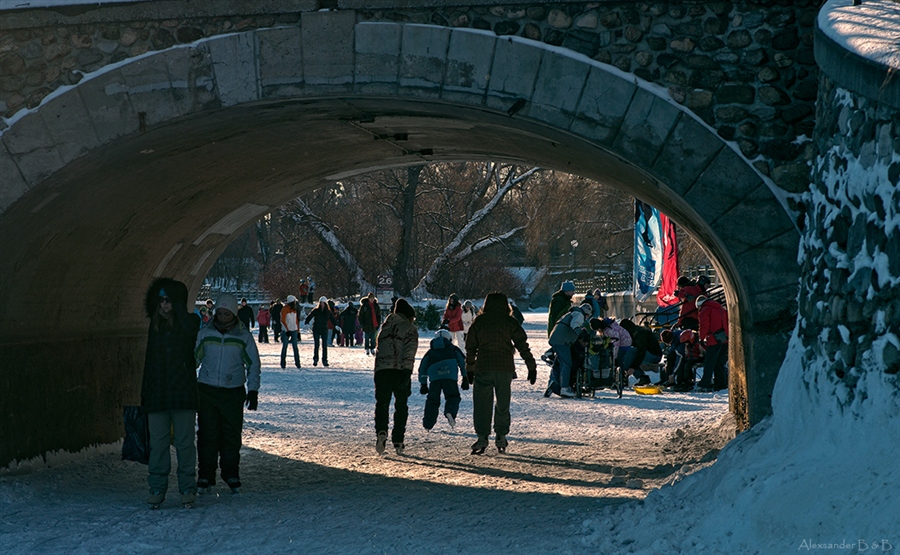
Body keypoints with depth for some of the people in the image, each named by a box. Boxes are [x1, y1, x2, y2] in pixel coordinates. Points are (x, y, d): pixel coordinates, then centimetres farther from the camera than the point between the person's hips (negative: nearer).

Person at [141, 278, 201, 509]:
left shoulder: (189, 321, 2)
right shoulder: (155, 325, 12)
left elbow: (190, 329, -23)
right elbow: (149, 360, 15)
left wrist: (178, 306, -14)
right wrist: (145, 392, 10)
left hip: (183, 393, -3)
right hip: (157, 394, 3)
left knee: (184, 441, 0)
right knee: (157, 442, 3)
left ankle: (187, 487, 7)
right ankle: (157, 488, 9)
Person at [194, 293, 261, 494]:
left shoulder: (243, 336, 2)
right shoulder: (205, 333, 3)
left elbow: (253, 364, 9)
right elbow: (193, 357, 12)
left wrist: (253, 390, 3)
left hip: (233, 393, -1)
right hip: (206, 390, 1)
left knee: (232, 436, 1)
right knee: (207, 434, 1)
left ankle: (231, 475, 14)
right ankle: (205, 476, 9)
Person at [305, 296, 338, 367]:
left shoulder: (328, 312, 4)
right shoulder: (315, 311, -1)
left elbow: (333, 320, 4)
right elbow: (309, 317, -5)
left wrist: (336, 325, -12)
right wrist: (306, 323, -22)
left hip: (324, 330, 1)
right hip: (316, 330, -1)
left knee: (325, 346, 0)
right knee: (316, 345, -2)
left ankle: (325, 361, 5)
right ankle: (315, 360, 7)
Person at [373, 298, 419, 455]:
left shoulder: (385, 327, 18)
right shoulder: (410, 329, 3)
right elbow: (409, 352, -10)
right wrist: (407, 371, -17)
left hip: (382, 370, 2)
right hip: (401, 370, -2)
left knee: (382, 404, 8)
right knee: (401, 406, 10)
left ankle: (381, 431, -20)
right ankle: (398, 442, 9)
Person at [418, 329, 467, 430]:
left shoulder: (430, 352, 31)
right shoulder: (453, 349, 28)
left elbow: (422, 368, 28)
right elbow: (463, 362, 17)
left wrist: (423, 384, 31)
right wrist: (465, 378, 14)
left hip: (434, 377, 1)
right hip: (450, 376, -1)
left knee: (432, 400, 13)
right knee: (453, 396, 10)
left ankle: (428, 424, 11)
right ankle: (450, 412, -21)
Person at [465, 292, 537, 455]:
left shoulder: (479, 321, 8)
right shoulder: (510, 322, 6)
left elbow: (470, 347, 8)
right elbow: (522, 345, 4)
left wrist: (469, 369, 14)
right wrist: (531, 367, 7)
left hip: (483, 368, -1)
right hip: (505, 368, 1)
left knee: (482, 404, 2)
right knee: (503, 404, 13)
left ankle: (482, 437, -6)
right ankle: (501, 437, 12)